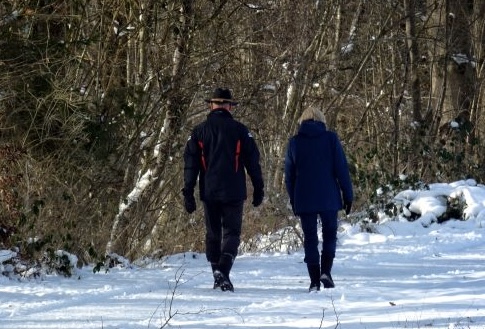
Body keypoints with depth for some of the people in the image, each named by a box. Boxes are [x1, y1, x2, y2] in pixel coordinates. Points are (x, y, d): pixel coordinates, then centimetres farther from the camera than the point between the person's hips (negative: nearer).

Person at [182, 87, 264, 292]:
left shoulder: (199, 131, 4)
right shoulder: (240, 130, -1)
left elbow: (190, 164, 3)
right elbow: (253, 161, 1)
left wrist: (188, 193, 5)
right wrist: (258, 189, 8)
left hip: (209, 192, 2)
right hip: (234, 192, -2)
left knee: (213, 234, 13)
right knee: (231, 233, 1)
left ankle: (218, 278, 13)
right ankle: (223, 271, -21)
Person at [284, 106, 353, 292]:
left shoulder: (294, 142, 4)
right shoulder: (330, 139, -1)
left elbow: (289, 175, 8)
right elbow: (342, 169, -3)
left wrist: (293, 200, 17)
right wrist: (347, 195, 3)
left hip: (304, 200, 1)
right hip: (329, 198, -1)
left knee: (310, 239, 5)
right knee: (330, 235, 13)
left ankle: (314, 281, 1)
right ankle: (326, 271, -6)